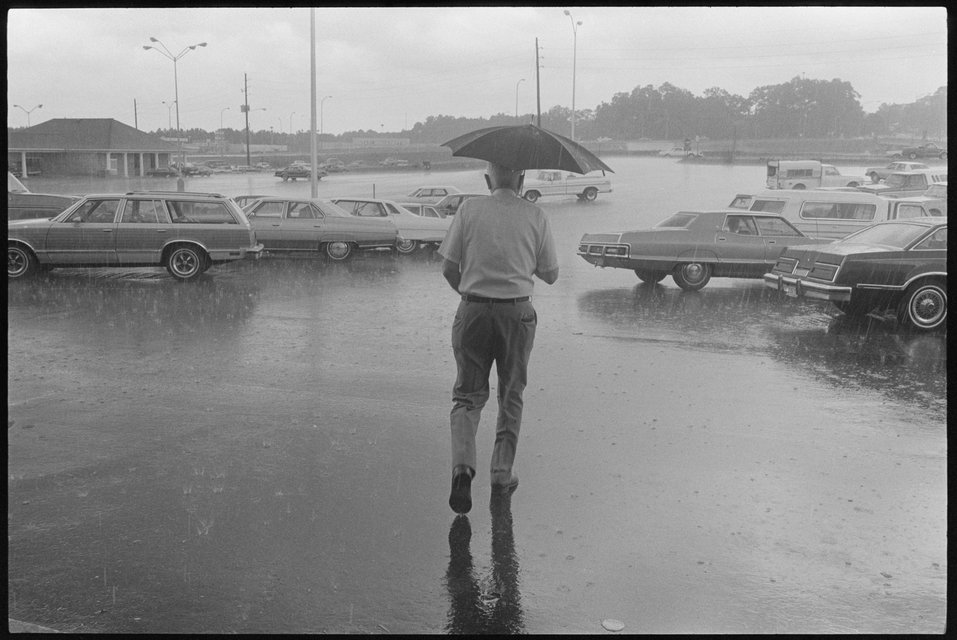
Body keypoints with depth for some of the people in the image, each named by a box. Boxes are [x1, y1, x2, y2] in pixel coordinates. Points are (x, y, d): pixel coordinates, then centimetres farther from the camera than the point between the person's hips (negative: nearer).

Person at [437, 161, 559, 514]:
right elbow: (550, 274, 6)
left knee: (468, 395, 9)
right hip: (517, 312, 0)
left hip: (473, 311, 0)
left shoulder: (469, 209, 0)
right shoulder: (535, 216, 1)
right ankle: (502, 474, 19)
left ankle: (463, 465, -12)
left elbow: (449, 268, 0)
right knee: (511, 396, 16)